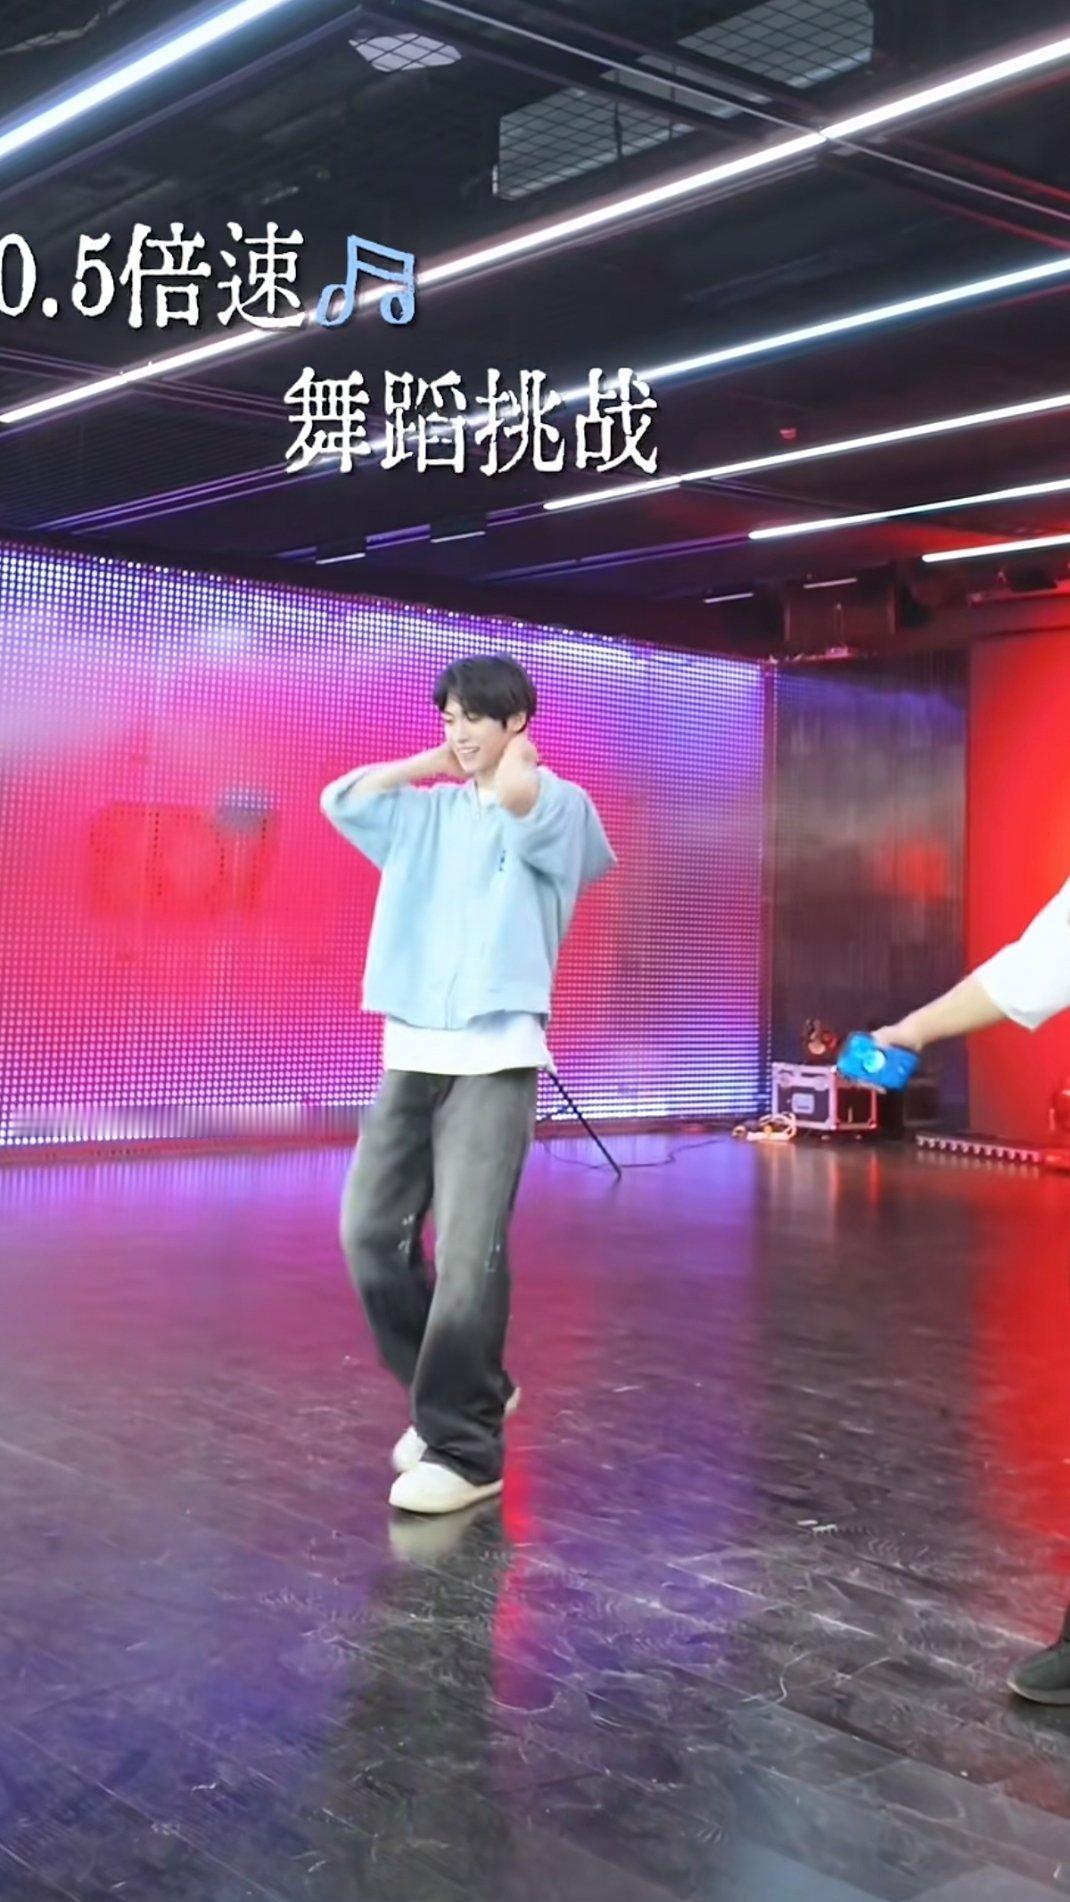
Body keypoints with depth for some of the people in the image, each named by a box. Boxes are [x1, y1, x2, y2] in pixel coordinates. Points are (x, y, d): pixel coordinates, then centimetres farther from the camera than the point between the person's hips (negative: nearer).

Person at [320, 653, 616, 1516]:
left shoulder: (559, 805, -2)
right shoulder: (427, 810, 14)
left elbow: (517, 798, -24)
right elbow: (341, 800, 3)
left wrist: (518, 758, -2)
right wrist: (428, 763, 9)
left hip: (495, 1057, -6)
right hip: (410, 1052, 6)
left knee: (467, 1253, -10)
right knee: (371, 1231, 5)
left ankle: (463, 1447, 0)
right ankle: (465, 1392, 22)